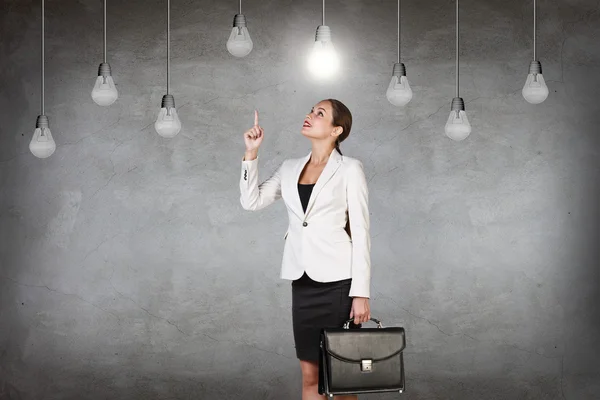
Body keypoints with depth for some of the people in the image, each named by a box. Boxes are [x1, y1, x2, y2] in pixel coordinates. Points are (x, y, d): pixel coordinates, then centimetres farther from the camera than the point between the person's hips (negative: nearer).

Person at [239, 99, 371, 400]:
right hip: (303, 282, 5)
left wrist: (361, 293, -12)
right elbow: (251, 202, 6)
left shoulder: (350, 169, -3)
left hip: (337, 281, -5)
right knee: (310, 375, 8)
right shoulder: (290, 168, 12)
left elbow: (361, 232, -7)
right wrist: (251, 153, 0)